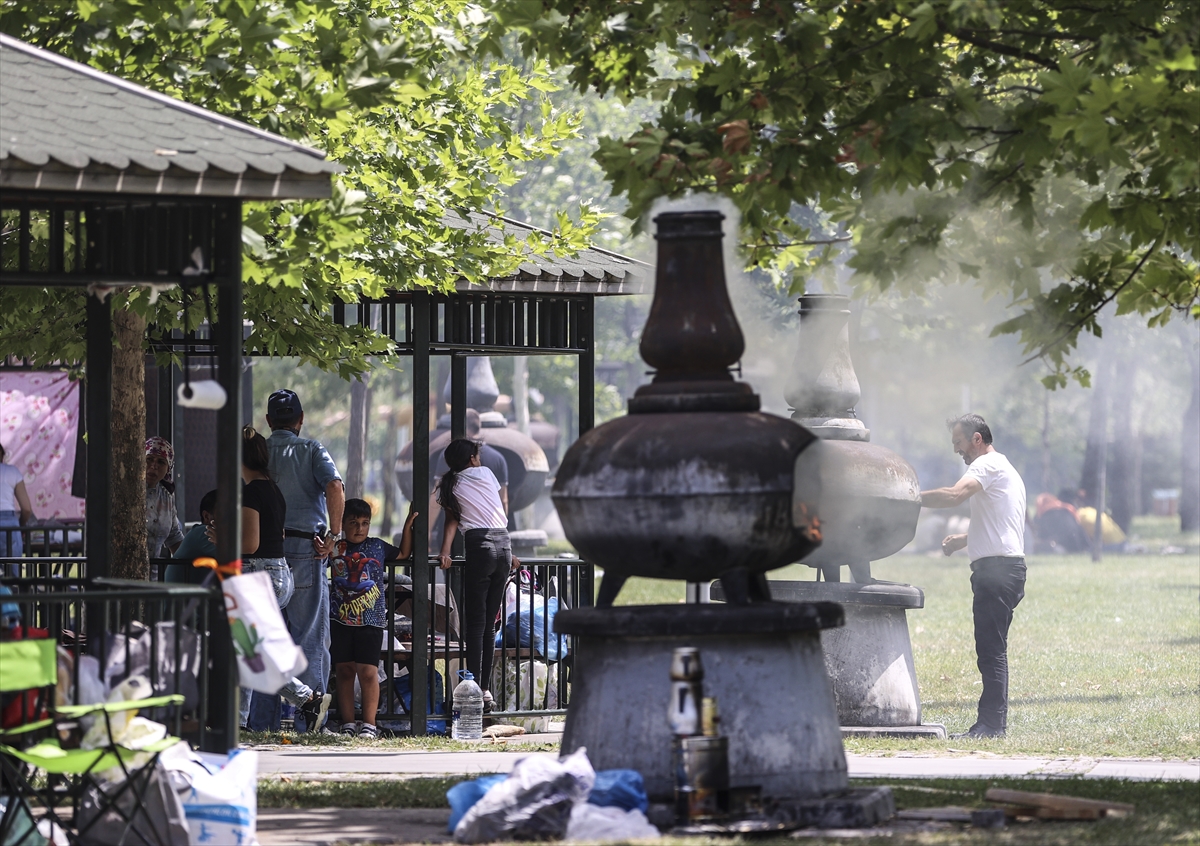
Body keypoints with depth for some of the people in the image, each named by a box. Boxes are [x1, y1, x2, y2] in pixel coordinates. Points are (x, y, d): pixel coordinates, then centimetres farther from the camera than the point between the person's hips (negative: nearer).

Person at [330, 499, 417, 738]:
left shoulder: (378, 547, 12)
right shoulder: (335, 548, 8)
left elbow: (403, 554, 25)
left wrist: (408, 525, 19)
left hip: (371, 621, -1)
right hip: (341, 620, 1)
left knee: (368, 672, -7)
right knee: (344, 671, 3)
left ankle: (369, 724, -3)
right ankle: (348, 724, 10)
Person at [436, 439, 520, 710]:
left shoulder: (449, 486, 11)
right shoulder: (486, 473, 18)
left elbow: (452, 520, -2)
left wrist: (445, 552, -9)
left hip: (480, 546, -3)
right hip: (504, 545, 3)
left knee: (476, 624, -5)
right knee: (489, 623, 8)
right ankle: (486, 689, 5)